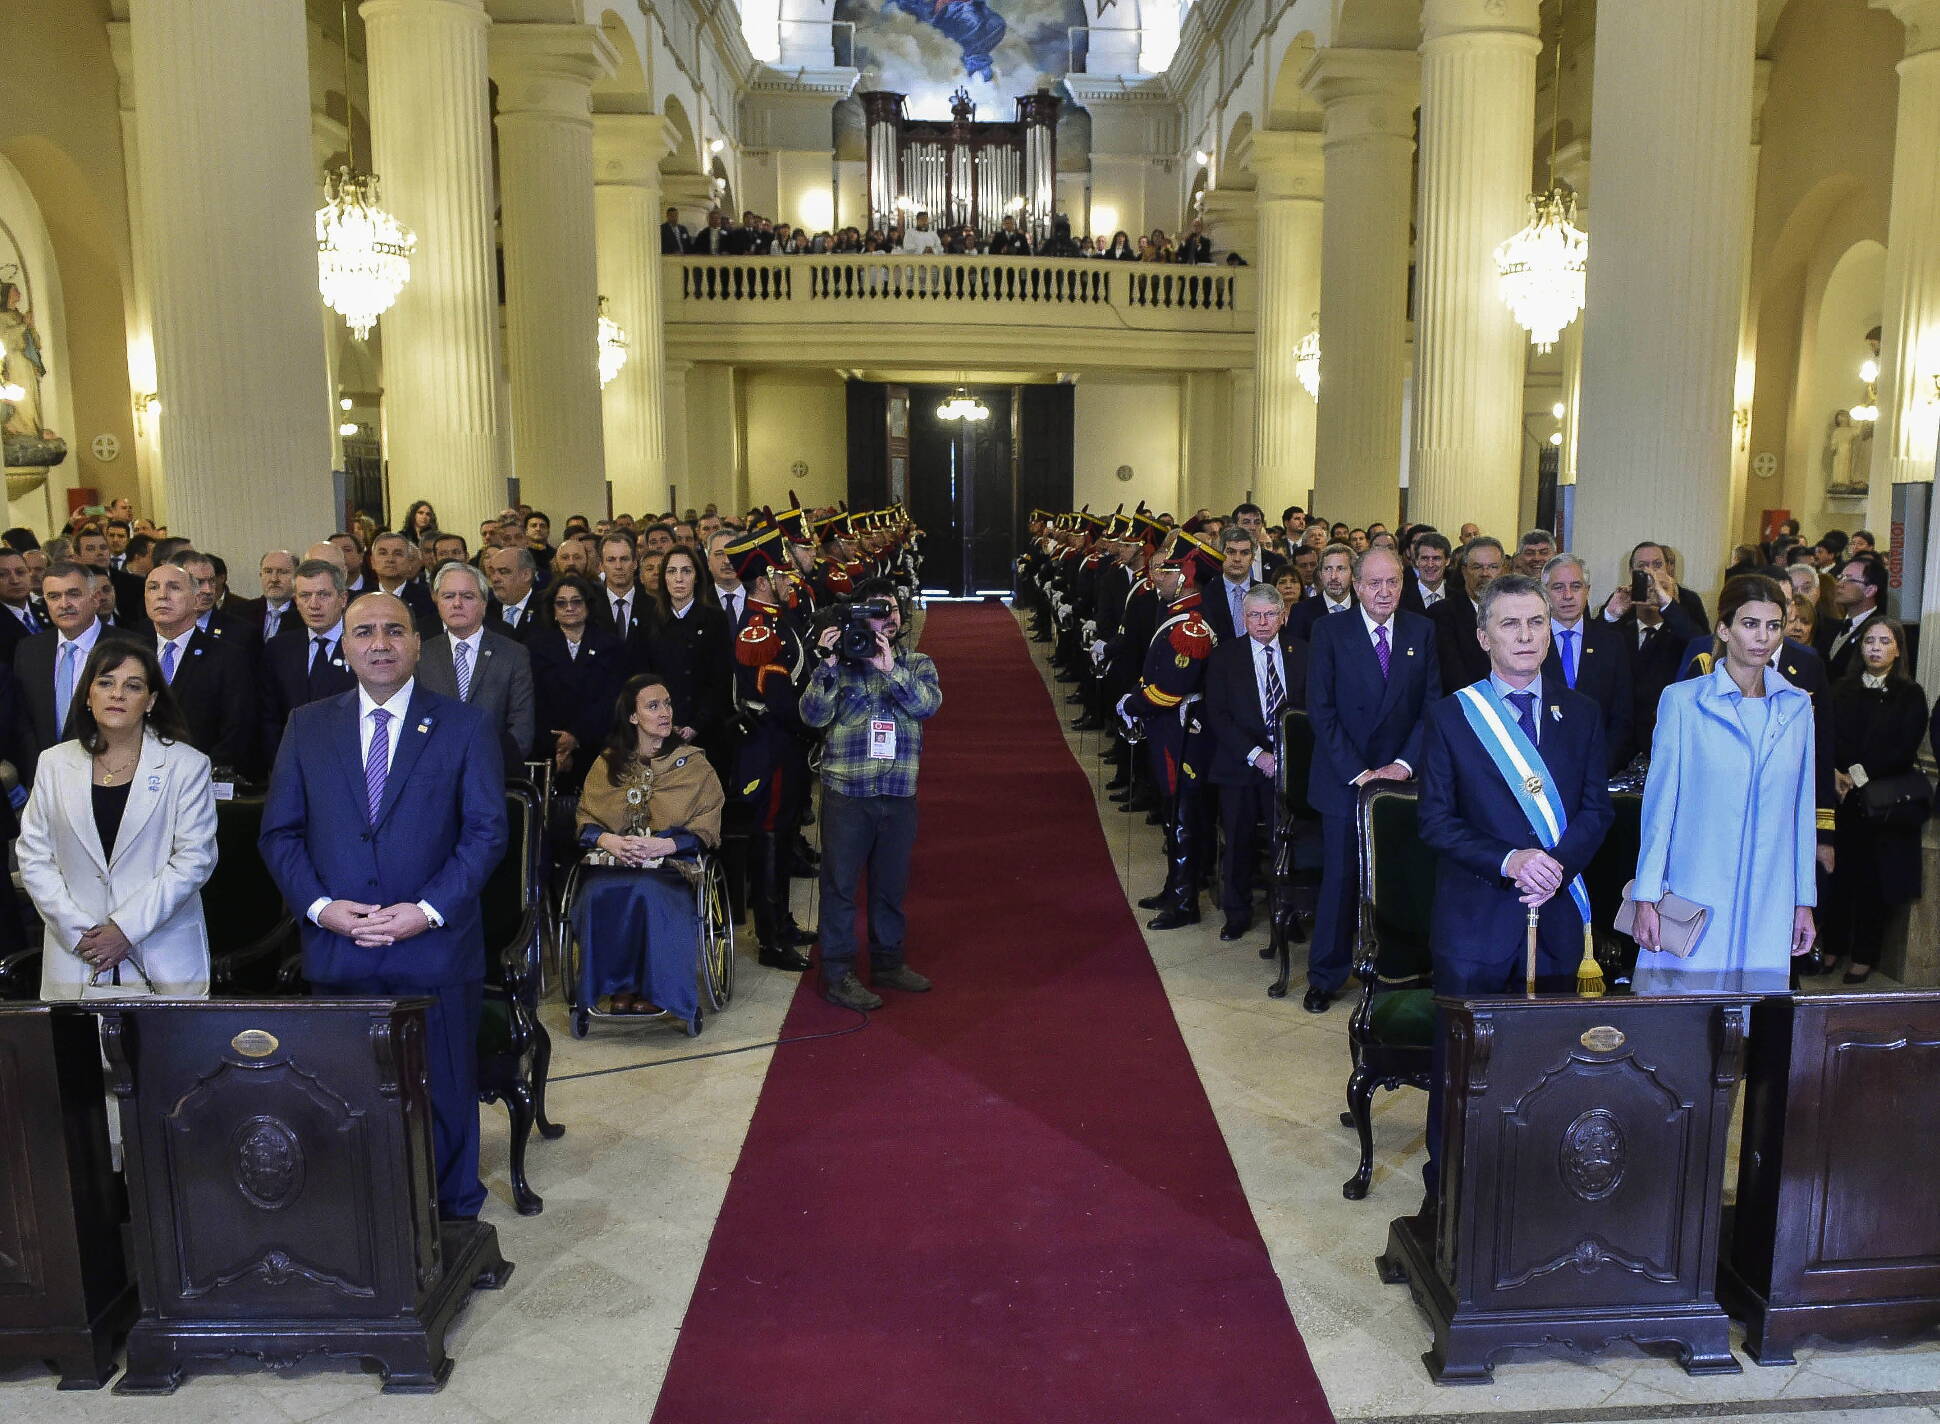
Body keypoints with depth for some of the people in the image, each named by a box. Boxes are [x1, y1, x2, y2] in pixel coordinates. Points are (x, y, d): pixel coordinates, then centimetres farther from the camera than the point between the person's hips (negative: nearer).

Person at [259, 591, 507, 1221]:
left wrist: (428, 910, -14)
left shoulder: (466, 726, 0)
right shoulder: (308, 726, 8)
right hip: (337, 951, 2)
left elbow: (486, 833, -3)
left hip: (435, 950, -2)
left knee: (444, 1095, 9)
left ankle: (452, 1223, 26)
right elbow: (279, 832, 7)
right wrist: (319, 905, -8)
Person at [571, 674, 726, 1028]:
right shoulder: (607, 763, 15)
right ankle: (619, 984, -16)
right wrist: (608, 840, -11)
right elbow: (583, 818, 12)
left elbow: (706, 829, 2)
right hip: (612, 863, 2)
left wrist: (663, 845, -15)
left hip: (670, 864, -2)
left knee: (647, 894, -37)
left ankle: (651, 988, -18)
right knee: (599, 895, -34)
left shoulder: (693, 763, 8)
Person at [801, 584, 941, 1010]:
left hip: (899, 794, 3)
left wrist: (890, 669, -23)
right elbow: (814, 715, -10)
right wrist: (828, 666, -21)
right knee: (841, 882, 2)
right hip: (846, 790, -3)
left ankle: (888, 962, 30)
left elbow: (929, 704, -12)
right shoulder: (840, 662, 1)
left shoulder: (917, 665, 8)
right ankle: (838, 973, 10)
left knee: (892, 882, 14)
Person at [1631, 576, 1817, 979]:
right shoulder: (1682, 701, -3)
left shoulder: (1798, 706, 8)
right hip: (1695, 897, -3)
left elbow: (1802, 809, 12)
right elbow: (1660, 804, -2)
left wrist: (1805, 901, 12)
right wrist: (1646, 898, -5)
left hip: (1769, 905, 3)